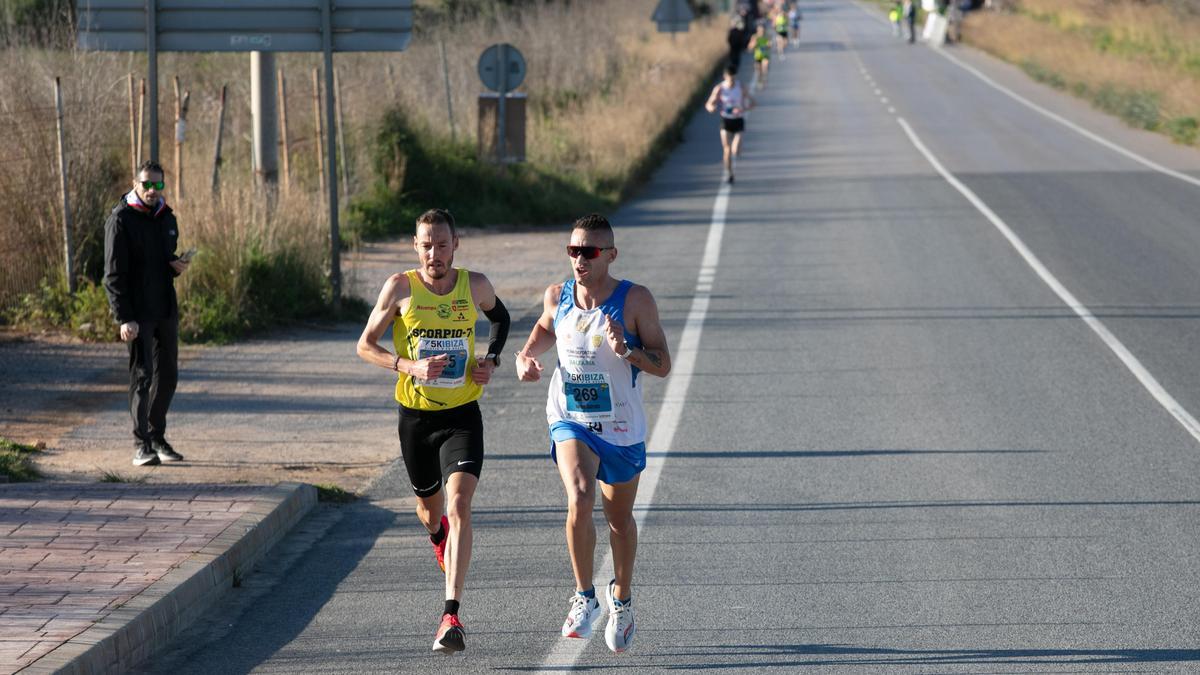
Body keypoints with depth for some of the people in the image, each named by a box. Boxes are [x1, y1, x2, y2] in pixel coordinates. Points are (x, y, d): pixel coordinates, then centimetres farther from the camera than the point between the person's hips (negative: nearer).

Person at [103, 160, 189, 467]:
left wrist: (179, 266, -1)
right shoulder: (121, 220, -11)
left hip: (166, 309, 7)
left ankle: (157, 438, 23)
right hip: (137, 313, -7)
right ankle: (141, 445, -7)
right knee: (142, 375, -10)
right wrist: (124, 319, -20)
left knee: (167, 375, 11)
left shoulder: (167, 217, 11)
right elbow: (114, 275, -13)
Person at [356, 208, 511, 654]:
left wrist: (491, 361, 3)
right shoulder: (400, 287, -7)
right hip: (416, 416, 1)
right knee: (429, 508, 19)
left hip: (462, 416, -1)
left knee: (459, 505, -20)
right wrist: (409, 366, -20)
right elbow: (365, 345, -3)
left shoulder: (474, 285, -2)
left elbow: (500, 317, 21)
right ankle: (438, 537, 60)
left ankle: (451, 616, -24)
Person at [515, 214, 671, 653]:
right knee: (579, 500, -24)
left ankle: (621, 599, 39)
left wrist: (627, 351, -29)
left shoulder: (635, 301, -13)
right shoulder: (556, 298, -4)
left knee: (619, 519, 14)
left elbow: (663, 366, -11)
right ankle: (584, 598, -8)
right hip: (570, 421, 0)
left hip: (621, 428, 0)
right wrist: (525, 358, 1)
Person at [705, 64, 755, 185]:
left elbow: (751, 103, -3)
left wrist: (742, 109, -24)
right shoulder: (719, 89, -9)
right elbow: (708, 104, -2)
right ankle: (729, 174, 16)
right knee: (727, 149, -3)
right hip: (725, 120, 0)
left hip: (738, 120, 0)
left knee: (736, 151, -11)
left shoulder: (741, 87, -10)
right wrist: (712, 108, -28)